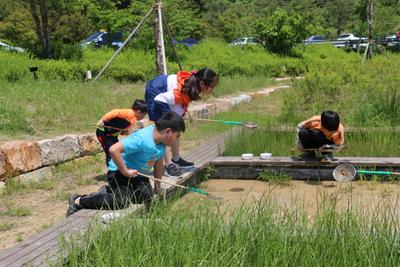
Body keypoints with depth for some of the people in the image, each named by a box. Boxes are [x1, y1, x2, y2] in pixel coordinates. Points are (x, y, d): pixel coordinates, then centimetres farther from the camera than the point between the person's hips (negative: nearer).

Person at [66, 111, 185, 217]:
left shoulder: (161, 141, -3)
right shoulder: (141, 139, -30)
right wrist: (125, 171, -29)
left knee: (147, 197, -13)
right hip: (119, 171, -8)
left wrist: (158, 187, 18)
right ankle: (78, 201, -7)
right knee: (122, 201, -26)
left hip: (139, 174, 8)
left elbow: (159, 163, 13)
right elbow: (114, 150, -38)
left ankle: (108, 192, 9)